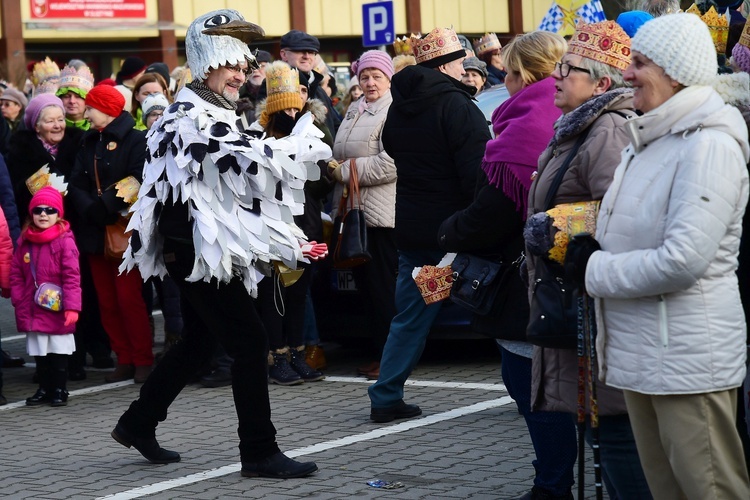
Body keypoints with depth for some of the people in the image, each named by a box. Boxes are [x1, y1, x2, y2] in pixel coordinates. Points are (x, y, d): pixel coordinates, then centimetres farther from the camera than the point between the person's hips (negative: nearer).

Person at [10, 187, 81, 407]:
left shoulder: (65, 240, -10)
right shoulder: (25, 241, 6)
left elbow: (72, 277, -14)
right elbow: (16, 274, 11)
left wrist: (71, 306, -19)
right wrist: (18, 300, 2)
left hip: (57, 311, -5)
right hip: (33, 310, 5)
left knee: (59, 352, 4)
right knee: (39, 353, 12)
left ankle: (59, 390, 15)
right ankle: (44, 390, 23)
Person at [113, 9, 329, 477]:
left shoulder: (210, 113, 17)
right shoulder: (196, 117, -17)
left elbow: (235, 187, 21)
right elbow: (257, 159, -29)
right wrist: (306, 143, -11)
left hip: (200, 249, 11)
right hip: (198, 250, -11)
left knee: (199, 341, 20)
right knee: (250, 341, -9)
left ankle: (138, 424, 31)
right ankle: (259, 452, -4)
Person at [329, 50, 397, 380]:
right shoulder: (354, 111, 18)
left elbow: (390, 164, -20)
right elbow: (338, 155, 24)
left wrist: (346, 170, -11)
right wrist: (336, 167, 0)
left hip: (382, 214, -9)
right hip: (353, 211, 9)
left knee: (384, 288, -6)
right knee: (367, 284, 11)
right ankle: (377, 355, 17)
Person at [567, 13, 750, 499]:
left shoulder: (710, 146, -17)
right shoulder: (649, 141, 12)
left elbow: (683, 260, -24)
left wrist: (595, 272, -12)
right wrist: (592, 251, 2)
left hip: (689, 359, -9)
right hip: (641, 350, 10)